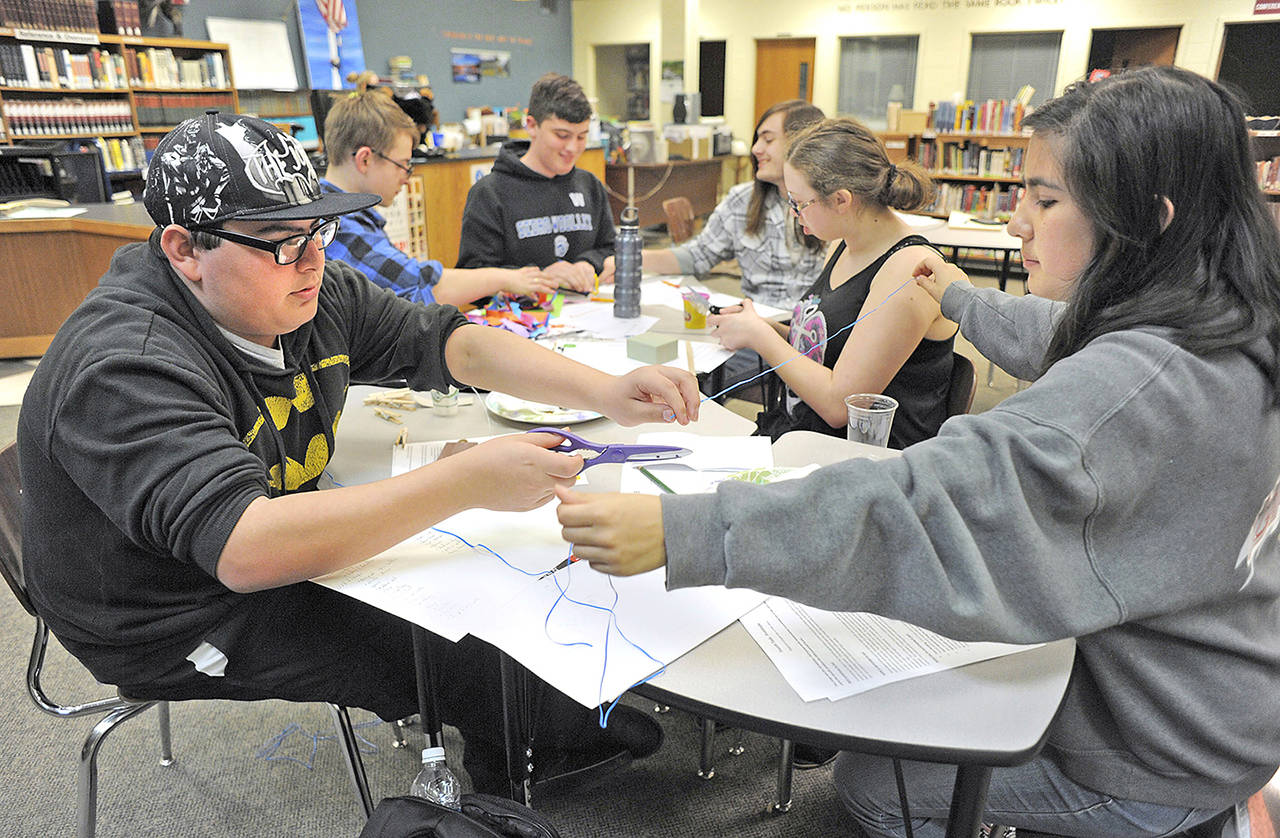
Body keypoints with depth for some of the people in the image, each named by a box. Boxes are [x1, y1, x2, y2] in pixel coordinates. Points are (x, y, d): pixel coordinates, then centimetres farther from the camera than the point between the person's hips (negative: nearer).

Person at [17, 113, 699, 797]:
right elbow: (245, 550, -42)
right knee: (473, 658, -14)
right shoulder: (127, 365, -31)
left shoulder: (315, 291, -8)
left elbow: (452, 343, -6)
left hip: (289, 542, 8)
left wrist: (604, 392, -19)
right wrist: (468, 481, -45)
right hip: (182, 620, -7)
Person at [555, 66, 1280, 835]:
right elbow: (1060, 342, 16)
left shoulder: (1142, 382, -37)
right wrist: (963, 299, 32)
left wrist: (681, 533, -47)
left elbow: (936, 501, -46)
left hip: (1163, 763, -8)